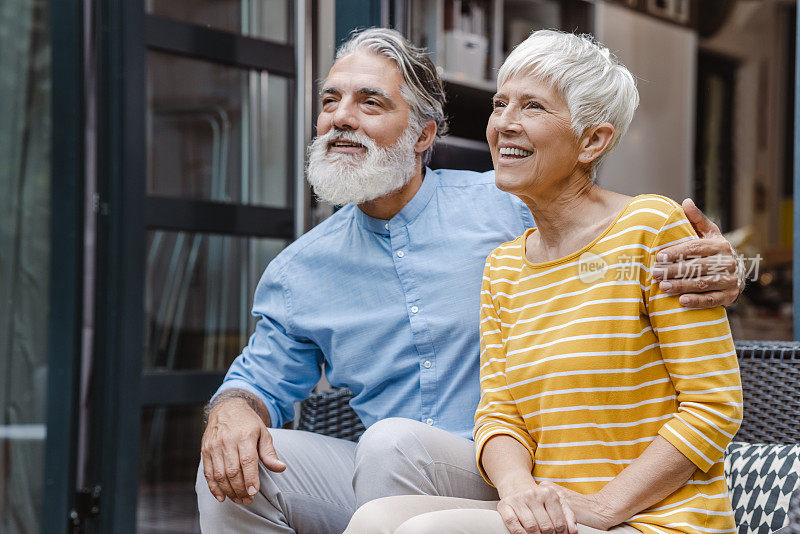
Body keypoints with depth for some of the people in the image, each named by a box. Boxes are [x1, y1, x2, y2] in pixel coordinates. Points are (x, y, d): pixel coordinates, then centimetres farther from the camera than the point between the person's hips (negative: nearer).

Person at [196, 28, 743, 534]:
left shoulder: (510, 207, -3)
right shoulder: (298, 272, 10)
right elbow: (261, 380, 17)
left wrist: (711, 270, -25)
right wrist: (233, 409, -10)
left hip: (505, 486, -3)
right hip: (384, 471, 4)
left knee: (393, 443, -33)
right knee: (235, 467, -19)